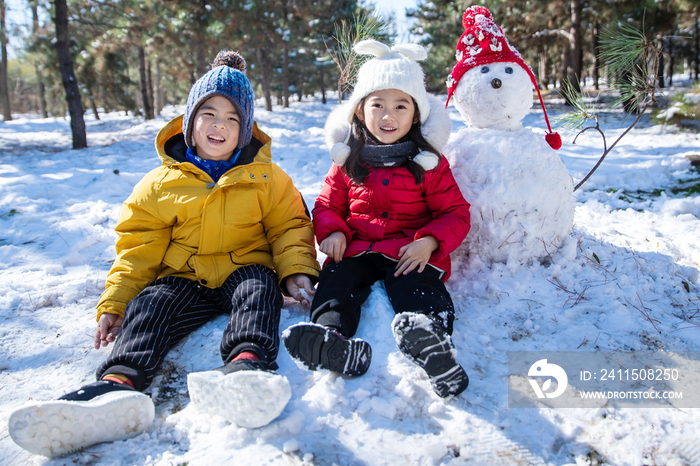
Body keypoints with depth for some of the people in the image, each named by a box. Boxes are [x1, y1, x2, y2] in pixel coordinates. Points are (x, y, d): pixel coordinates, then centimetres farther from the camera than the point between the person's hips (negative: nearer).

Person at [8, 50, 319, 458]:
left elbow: (290, 227, 9)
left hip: (243, 273, -1)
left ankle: (247, 364, -61)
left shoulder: (267, 178, 7)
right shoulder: (162, 184, 9)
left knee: (258, 284, -34)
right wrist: (115, 301, 0)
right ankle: (119, 383, -54)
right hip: (184, 278, 2)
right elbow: (139, 247, 9)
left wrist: (296, 271, -10)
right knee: (150, 302, -28)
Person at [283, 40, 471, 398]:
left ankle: (431, 340, -62)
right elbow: (327, 205, 20)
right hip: (356, 250, 3)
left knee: (420, 288, -34)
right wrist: (331, 232, -4)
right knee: (335, 283, -29)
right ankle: (331, 339, -55)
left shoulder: (430, 163, 8)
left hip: (410, 253, -2)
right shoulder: (348, 161, 14)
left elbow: (455, 213, 6)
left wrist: (430, 241, -14)